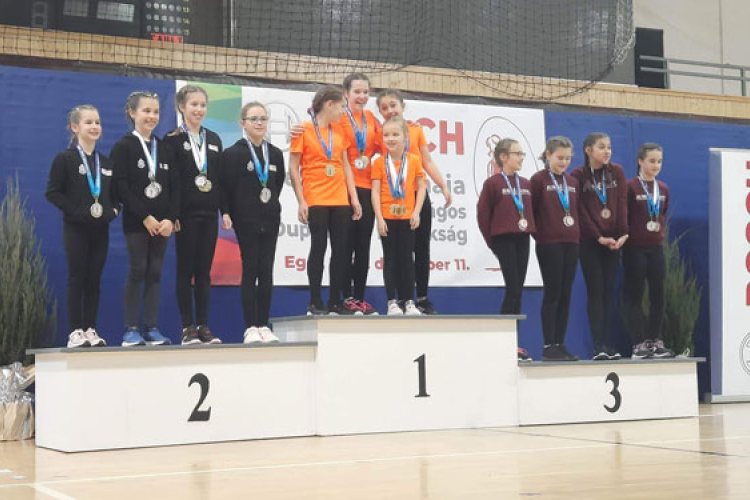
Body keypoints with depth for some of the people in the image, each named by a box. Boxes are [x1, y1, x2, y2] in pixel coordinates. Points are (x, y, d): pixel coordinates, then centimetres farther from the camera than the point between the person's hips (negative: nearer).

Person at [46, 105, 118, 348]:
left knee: (94, 280, 6)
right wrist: (76, 212, -16)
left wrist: (113, 211, -2)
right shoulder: (64, 159, -3)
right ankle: (76, 331, 1)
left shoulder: (106, 163, 13)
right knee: (77, 279, -2)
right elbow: (53, 192, -8)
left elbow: (115, 194, 18)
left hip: (100, 229, 4)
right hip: (76, 228, -4)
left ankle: (91, 329, 11)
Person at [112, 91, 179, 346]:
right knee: (137, 271, -5)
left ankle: (152, 328, 7)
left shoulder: (165, 149, 13)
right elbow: (122, 187, -10)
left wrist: (170, 219, -6)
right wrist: (145, 217, -15)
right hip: (136, 220, -4)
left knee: (155, 272, 4)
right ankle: (131, 329, 0)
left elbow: (175, 187, 7)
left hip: (162, 222, 4)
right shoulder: (123, 147, -1)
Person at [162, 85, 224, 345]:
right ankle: (188, 327, 3)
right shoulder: (172, 140, -2)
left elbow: (220, 178, 14)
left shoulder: (213, 139, 13)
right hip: (186, 214, -5)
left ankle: (203, 326, 9)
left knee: (204, 272, 6)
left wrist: (225, 210, 7)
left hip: (208, 214, 5)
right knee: (185, 270, -1)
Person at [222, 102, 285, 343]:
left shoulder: (275, 154, 11)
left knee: (266, 272, 4)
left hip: (270, 219, 4)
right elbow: (227, 188, -7)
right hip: (246, 221, -4)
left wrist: (271, 206, 10)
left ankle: (264, 325, 8)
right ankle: (250, 327, 0)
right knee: (250, 271, -3)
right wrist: (233, 216, -7)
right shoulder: (233, 153, -4)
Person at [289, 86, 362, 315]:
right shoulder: (303, 130, -3)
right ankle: (315, 303, 2)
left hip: (340, 200, 5)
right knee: (319, 247, -5)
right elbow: (293, 169, -4)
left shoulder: (339, 131, 13)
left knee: (341, 249, 3)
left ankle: (335, 301, 10)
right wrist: (301, 201, -11)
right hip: (316, 199, -5)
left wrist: (354, 197, 9)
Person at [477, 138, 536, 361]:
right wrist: (492, 241, -4)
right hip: (504, 240, -6)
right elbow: (483, 214, -5)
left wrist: (534, 232, 8)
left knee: (517, 291, 6)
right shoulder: (493, 183, -5)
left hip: (523, 239, 6)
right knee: (514, 290, -10)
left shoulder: (526, 184, 13)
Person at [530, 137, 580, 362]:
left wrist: (577, 234, 9)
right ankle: (549, 346, -2)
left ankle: (560, 344, 10)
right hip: (549, 244, -6)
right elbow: (531, 210, -4)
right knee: (552, 293, -6)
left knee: (565, 294, 5)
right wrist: (538, 234, -6)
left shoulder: (572, 182, 15)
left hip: (570, 243, 6)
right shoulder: (539, 179, -2)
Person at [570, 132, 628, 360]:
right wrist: (599, 237, -11)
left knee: (609, 290, 2)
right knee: (595, 290, -5)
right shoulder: (578, 175, -2)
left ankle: (606, 343, 3)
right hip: (589, 240, -3)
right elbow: (580, 210, -6)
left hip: (613, 240, 3)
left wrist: (623, 233, -9)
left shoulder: (616, 172, 8)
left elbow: (622, 204, 2)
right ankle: (598, 345, -6)